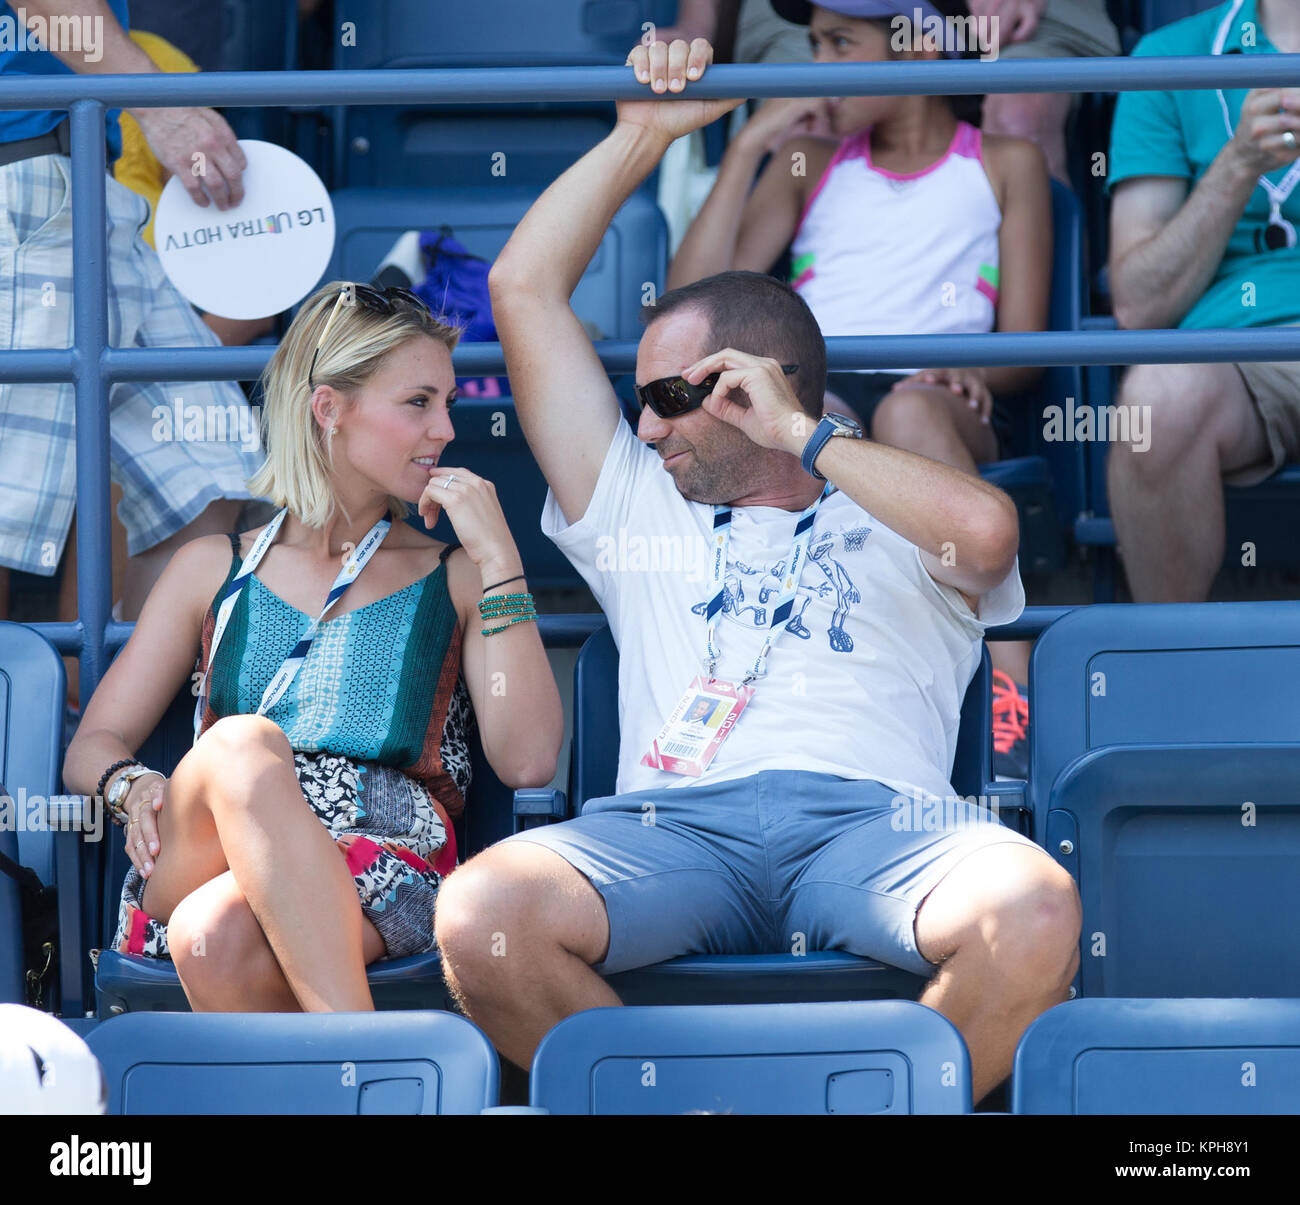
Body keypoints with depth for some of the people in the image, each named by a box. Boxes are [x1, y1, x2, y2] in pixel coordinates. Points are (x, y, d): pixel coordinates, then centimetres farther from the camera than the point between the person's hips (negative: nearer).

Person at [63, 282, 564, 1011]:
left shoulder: (456, 579, 20)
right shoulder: (215, 570, 23)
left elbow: (528, 760, 2)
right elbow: (93, 748, 19)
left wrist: (499, 556, 1)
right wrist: (134, 787, -7)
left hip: (380, 882, -1)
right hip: (204, 864, 1)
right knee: (243, 742, -36)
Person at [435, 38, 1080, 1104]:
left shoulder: (893, 525, 25)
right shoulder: (637, 507, 34)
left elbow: (987, 528, -2)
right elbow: (524, 290, 32)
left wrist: (802, 437, 9)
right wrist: (641, 137, 31)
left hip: (872, 816, -2)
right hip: (673, 818, 2)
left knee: (1033, 914, -36)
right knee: (480, 915, -32)